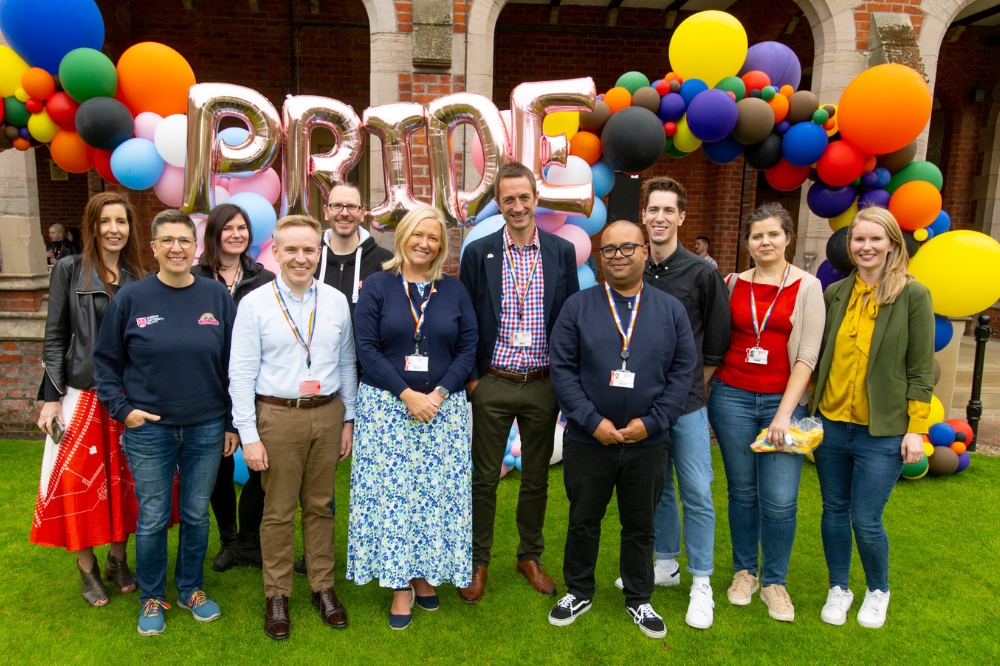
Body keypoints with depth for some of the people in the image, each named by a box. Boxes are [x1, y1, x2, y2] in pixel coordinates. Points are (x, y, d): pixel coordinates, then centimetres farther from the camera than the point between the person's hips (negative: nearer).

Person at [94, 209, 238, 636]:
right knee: (152, 519, 9)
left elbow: (232, 364, 3)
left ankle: (192, 589, 34)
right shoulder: (131, 298, -3)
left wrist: (232, 422, 3)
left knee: (197, 515, 14)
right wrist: (121, 408, -5)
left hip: (206, 428, 1)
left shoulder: (217, 296, 0)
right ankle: (152, 598, 30)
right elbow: (106, 360, 6)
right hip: (149, 429, -1)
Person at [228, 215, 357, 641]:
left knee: (320, 506, 14)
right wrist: (249, 436, -8)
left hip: (328, 414, 3)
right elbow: (241, 374, -5)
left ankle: (323, 587, 29)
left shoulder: (336, 302, 4)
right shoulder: (254, 304, -4)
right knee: (278, 511, 8)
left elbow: (347, 364, 9)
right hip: (277, 417, -2)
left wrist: (348, 420, 8)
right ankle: (277, 595, 25)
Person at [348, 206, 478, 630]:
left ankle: (426, 574, 23)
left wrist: (438, 393, -10)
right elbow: (367, 349, -5)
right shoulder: (377, 287, 1)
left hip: (443, 407, 2)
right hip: (387, 406, -1)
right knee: (391, 494, 2)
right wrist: (408, 395, -13)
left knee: (438, 493, 5)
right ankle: (400, 583, 16)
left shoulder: (455, 291, 7)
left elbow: (468, 348, 3)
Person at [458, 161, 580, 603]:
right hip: (492, 385, -1)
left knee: (536, 479, 15)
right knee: (484, 479, 9)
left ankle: (530, 557, 34)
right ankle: (478, 562, 27)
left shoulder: (562, 252, 1)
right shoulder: (478, 253, -2)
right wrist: (470, 378, -3)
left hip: (543, 385, 1)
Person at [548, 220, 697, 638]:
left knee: (640, 526, 16)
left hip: (648, 443, 1)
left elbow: (683, 370, 0)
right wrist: (592, 420, -14)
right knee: (583, 521, 14)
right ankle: (578, 593, 35)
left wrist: (652, 422, -9)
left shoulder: (671, 310, 2)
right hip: (588, 441, -1)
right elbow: (562, 368, -6)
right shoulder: (578, 307, -2)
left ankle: (639, 601, 35)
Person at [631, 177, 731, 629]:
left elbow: (717, 343, 2)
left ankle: (701, 583, 17)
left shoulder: (703, 274, -5)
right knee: (657, 487, 15)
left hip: (686, 403, -3)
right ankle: (666, 564, 33)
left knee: (697, 493, 2)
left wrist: (691, 385, 3)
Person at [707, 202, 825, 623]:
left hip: (784, 400, -1)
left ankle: (774, 581, 19)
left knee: (780, 499, -3)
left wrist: (784, 413, -11)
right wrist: (703, 397, 0)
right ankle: (745, 571, 28)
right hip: (732, 397, 2)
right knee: (742, 490, 10)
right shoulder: (733, 284, 6)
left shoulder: (807, 286, 0)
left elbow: (807, 356, -5)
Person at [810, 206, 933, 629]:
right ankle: (838, 589, 33)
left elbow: (921, 370, -5)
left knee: (866, 521, 2)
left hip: (882, 431, -3)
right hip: (831, 425, 4)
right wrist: (811, 410, 5)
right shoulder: (835, 293, 4)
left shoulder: (913, 295, -5)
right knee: (834, 511, 13)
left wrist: (916, 429, -7)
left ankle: (878, 591, 30)